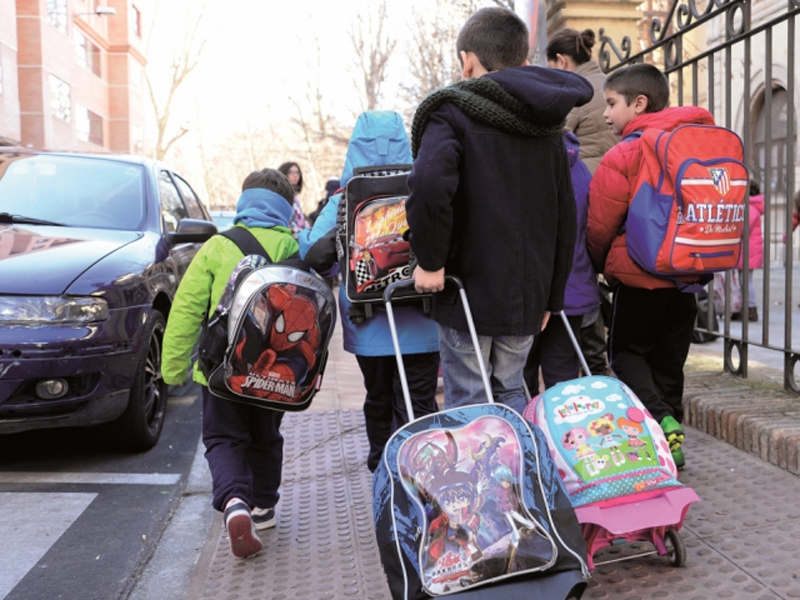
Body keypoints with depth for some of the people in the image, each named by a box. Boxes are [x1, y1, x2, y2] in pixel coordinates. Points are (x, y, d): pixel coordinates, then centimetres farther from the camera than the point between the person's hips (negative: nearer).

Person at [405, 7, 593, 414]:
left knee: (466, 406, 3)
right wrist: (551, 298, 20)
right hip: (526, 295, 6)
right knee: (511, 398, 17)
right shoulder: (547, 128, 13)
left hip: (468, 293, -6)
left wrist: (430, 261, -15)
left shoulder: (452, 111, -6)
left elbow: (429, 185, -27)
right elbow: (565, 220, 14)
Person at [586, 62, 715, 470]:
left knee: (626, 350, 8)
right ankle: (670, 430, 21)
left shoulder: (624, 155, -14)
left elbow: (599, 226, -8)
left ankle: (661, 420, -10)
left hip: (640, 274, -6)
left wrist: (603, 265, 12)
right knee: (669, 357, 15)